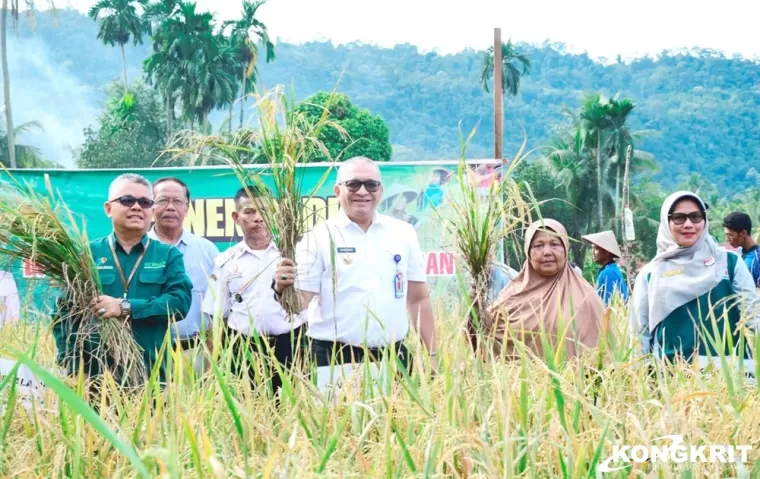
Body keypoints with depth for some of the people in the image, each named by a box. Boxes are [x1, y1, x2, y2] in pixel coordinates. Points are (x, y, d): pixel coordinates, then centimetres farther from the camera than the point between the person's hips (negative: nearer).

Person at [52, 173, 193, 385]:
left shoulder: (168, 255, 8)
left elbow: (180, 301, -8)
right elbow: (62, 315, 2)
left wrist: (125, 307, -19)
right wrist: (73, 369, -9)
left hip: (151, 377, 0)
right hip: (94, 376, 0)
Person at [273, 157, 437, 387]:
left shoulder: (403, 234, 7)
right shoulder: (318, 237, -3)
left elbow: (418, 299, 11)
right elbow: (300, 302, -8)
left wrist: (431, 355, 7)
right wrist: (282, 289, -29)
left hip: (393, 356, 3)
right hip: (334, 359, -3)